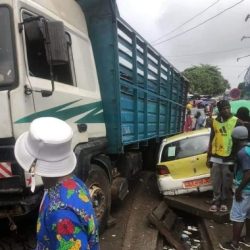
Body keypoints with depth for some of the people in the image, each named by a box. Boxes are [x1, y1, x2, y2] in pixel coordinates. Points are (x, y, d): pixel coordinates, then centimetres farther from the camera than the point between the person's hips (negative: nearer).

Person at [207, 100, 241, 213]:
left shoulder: (236, 121, -6)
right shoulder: (214, 121, 4)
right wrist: (208, 158, 9)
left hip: (229, 158, -3)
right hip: (216, 157, 3)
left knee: (227, 183, 9)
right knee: (216, 182, 9)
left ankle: (224, 202, 26)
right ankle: (216, 202, 23)